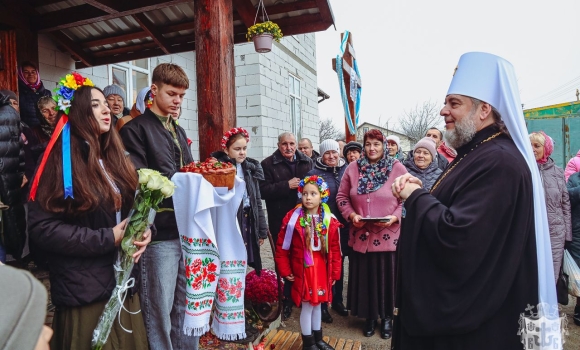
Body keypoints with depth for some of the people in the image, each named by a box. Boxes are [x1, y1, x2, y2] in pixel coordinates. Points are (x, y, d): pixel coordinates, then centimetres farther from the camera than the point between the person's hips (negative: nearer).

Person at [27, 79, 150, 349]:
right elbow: (41, 227, -16)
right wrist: (107, 238, -19)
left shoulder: (114, 158, 10)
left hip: (123, 282, 6)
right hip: (83, 289, -6)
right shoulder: (59, 161, -10)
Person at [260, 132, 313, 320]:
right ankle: (286, 300, 22)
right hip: (280, 220, -2)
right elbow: (263, 191, -12)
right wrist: (287, 185, -20)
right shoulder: (268, 164, -2)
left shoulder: (307, 162, 8)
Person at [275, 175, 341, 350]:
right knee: (307, 306, 7)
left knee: (318, 304, 19)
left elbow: (335, 249, 1)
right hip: (303, 269, -4)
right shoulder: (293, 218, -13)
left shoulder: (330, 221, -3)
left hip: (322, 269, 4)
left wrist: (335, 273, 2)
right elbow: (281, 247, -8)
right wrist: (285, 271, -6)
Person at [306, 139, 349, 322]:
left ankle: (337, 299, 35)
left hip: (343, 226, 4)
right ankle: (322, 304, 21)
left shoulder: (347, 170, 5)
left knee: (339, 264, 17)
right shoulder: (314, 174, -5)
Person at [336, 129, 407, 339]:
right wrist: (351, 215, -8)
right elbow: (342, 197, 7)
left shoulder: (398, 168, -2)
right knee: (365, 276, 11)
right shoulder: (353, 168, 4)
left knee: (387, 276, 8)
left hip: (388, 235, -2)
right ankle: (370, 317, 31)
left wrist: (395, 217, -15)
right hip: (361, 234, 2)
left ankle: (387, 317, 31)